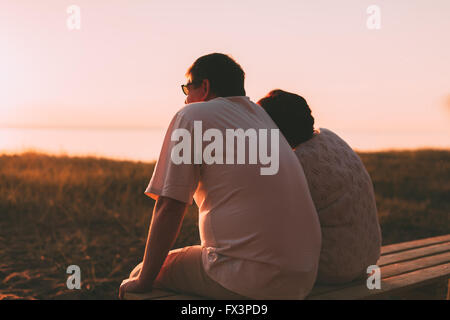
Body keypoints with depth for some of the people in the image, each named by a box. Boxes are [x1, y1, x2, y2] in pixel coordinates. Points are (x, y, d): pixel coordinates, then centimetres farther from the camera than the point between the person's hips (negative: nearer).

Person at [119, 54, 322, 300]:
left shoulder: (192, 115, -1)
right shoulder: (261, 116, 20)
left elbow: (169, 206, -7)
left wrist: (143, 280, 0)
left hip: (248, 278, -8)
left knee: (142, 274, 13)